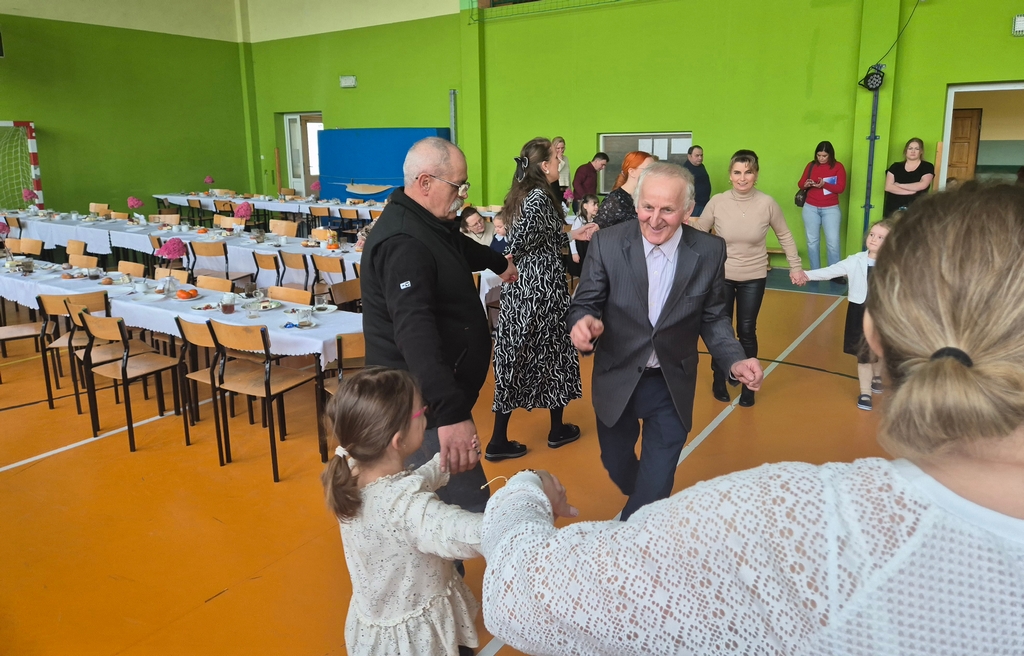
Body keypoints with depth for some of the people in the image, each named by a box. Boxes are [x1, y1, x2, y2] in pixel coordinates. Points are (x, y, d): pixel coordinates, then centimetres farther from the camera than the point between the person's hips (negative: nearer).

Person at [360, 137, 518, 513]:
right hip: (427, 407, -10)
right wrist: (451, 412, -46)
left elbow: (462, 247, 36)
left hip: (437, 397, 10)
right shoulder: (403, 244, -22)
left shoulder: (429, 225, 12)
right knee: (470, 511, -9)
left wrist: (498, 263, 54)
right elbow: (415, 330, -36)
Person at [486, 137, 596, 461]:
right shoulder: (540, 198, -17)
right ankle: (557, 429, 27)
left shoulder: (519, 195, 10)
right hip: (542, 285, -8)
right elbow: (522, 242, -27)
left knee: (515, 355, 7)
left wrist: (572, 234, 15)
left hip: (518, 285, 8)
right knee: (553, 350, 10)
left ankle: (500, 440, 9)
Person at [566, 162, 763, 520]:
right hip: (616, 380, 1)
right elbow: (585, 304, -10)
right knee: (616, 464, 22)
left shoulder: (710, 251, -11)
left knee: (657, 483, 4)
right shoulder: (607, 243, -15)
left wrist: (735, 360, -18)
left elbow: (713, 317, 0)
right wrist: (583, 321, -34)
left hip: (673, 385, 0)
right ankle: (638, 505, 58)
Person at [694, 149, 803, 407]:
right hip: (721, 276, 0)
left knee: (747, 332, 8)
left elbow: (785, 235, 3)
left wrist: (795, 266, 4)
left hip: (753, 278, 0)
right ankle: (719, 380, 31)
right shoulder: (717, 202, -12)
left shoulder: (767, 203, -11)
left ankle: (748, 385, 25)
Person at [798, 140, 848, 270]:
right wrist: (806, 184, -18)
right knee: (812, 241, 5)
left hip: (831, 209, -2)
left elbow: (841, 188, -9)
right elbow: (800, 183, 6)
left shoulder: (838, 166, -3)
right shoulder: (811, 165, 4)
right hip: (811, 208, 2)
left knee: (833, 242, -7)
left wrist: (824, 184, -25)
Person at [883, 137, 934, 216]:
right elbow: (888, 187, -3)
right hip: (893, 209, 2)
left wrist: (899, 185, -4)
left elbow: (922, 185, -10)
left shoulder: (927, 167, 7)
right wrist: (911, 191, -9)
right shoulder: (896, 166, 11)